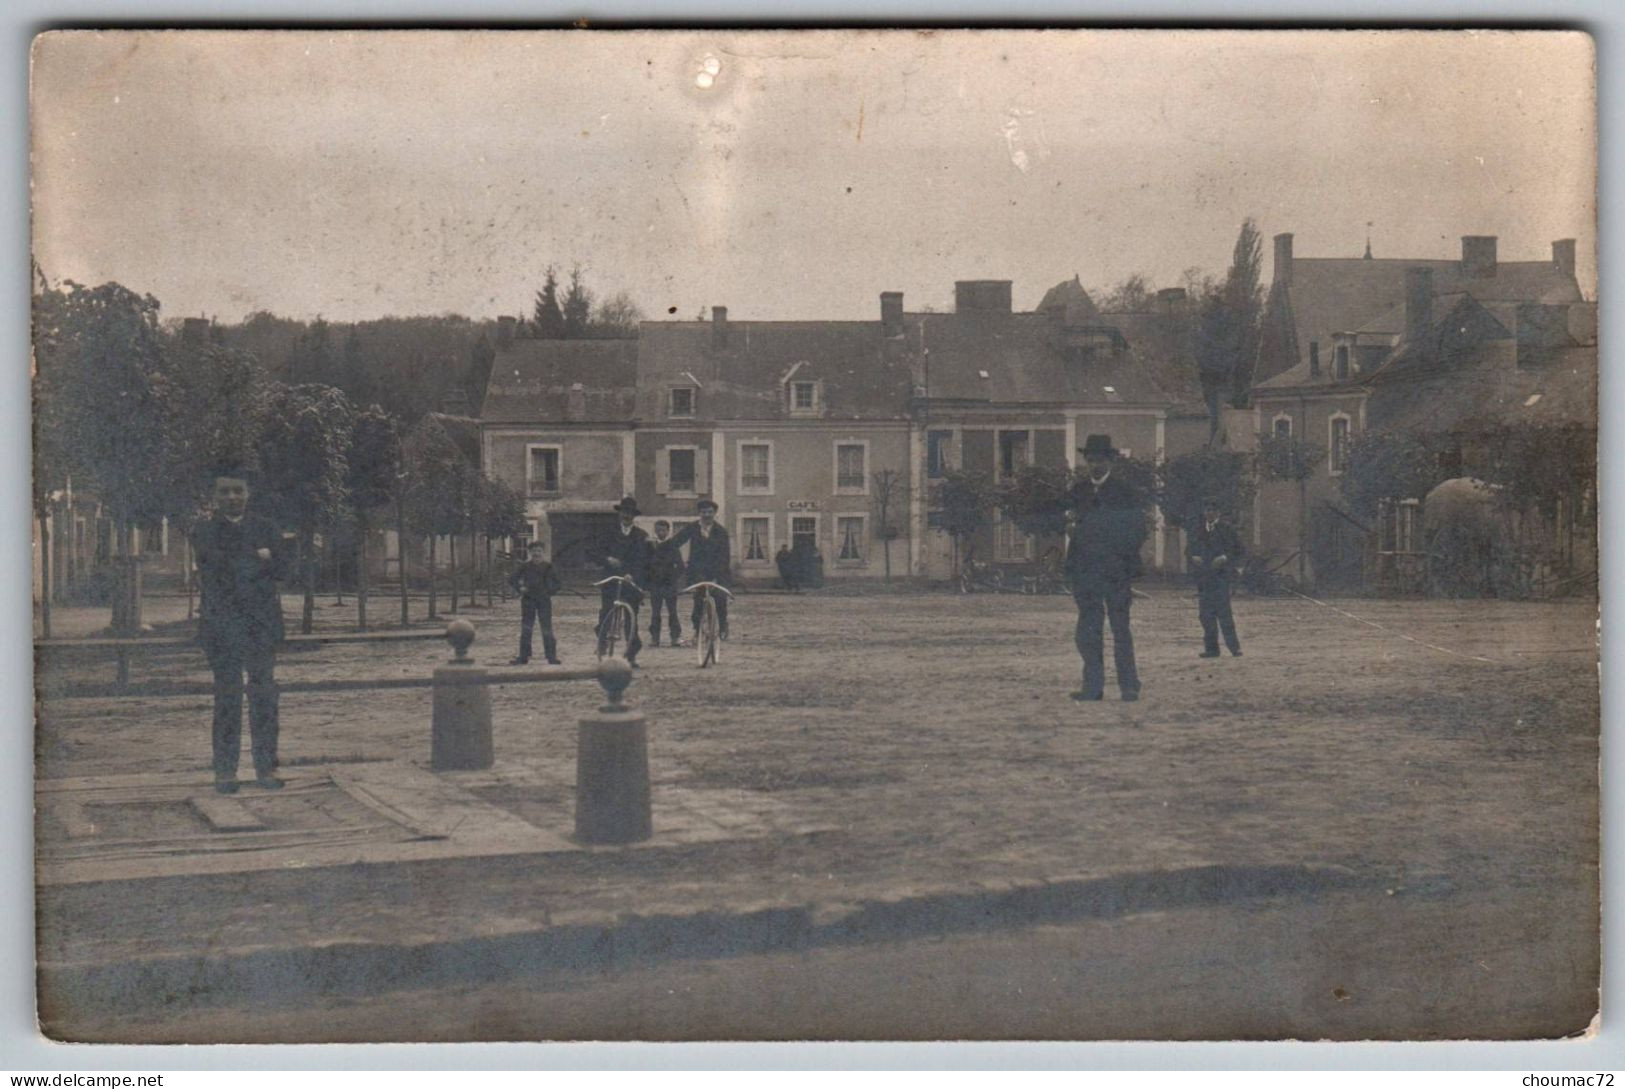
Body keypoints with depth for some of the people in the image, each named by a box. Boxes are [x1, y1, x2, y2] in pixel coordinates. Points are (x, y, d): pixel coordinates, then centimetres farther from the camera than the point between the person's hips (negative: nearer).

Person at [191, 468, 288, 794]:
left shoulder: (265, 529, 13)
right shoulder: (205, 530, 6)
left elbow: (281, 569, 2)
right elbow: (219, 561, -12)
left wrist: (238, 566, -8)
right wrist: (258, 559, -9)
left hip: (262, 624, 2)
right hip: (222, 625, -2)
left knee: (264, 694, 2)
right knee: (227, 697, -2)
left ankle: (265, 767, 8)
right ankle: (225, 770, 4)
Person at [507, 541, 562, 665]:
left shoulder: (547, 567, 2)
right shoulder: (525, 566, 3)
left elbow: (557, 583, 7)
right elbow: (511, 580, 6)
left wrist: (549, 592, -6)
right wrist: (519, 589, -7)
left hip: (544, 600, -1)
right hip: (528, 600, 1)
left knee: (547, 629, -4)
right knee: (525, 629, 4)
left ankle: (552, 657, 0)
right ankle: (523, 657, 9)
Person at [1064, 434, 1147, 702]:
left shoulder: (1124, 491, 2)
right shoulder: (1077, 491, 12)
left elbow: (1137, 529, 1)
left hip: (1115, 571, -3)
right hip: (1084, 570, 3)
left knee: (1120, 629, 1)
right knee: (1087, 632, 1)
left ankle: (1129, 686, 7)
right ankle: (1093, 686, 5)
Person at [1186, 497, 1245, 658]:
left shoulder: (1227, 529, 0)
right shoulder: (1198, 530, 13)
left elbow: (1241, 553, 1)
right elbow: (1188, 550, 20)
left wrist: (1225, 558, -14)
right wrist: (1193, 558, -2)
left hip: (1221, 577, -5)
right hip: (1203, 577, 5)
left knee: (1223, 612, -12)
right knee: (1206, 614, 4)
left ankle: (1234, 647, -7)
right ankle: (1211, 648, 11)